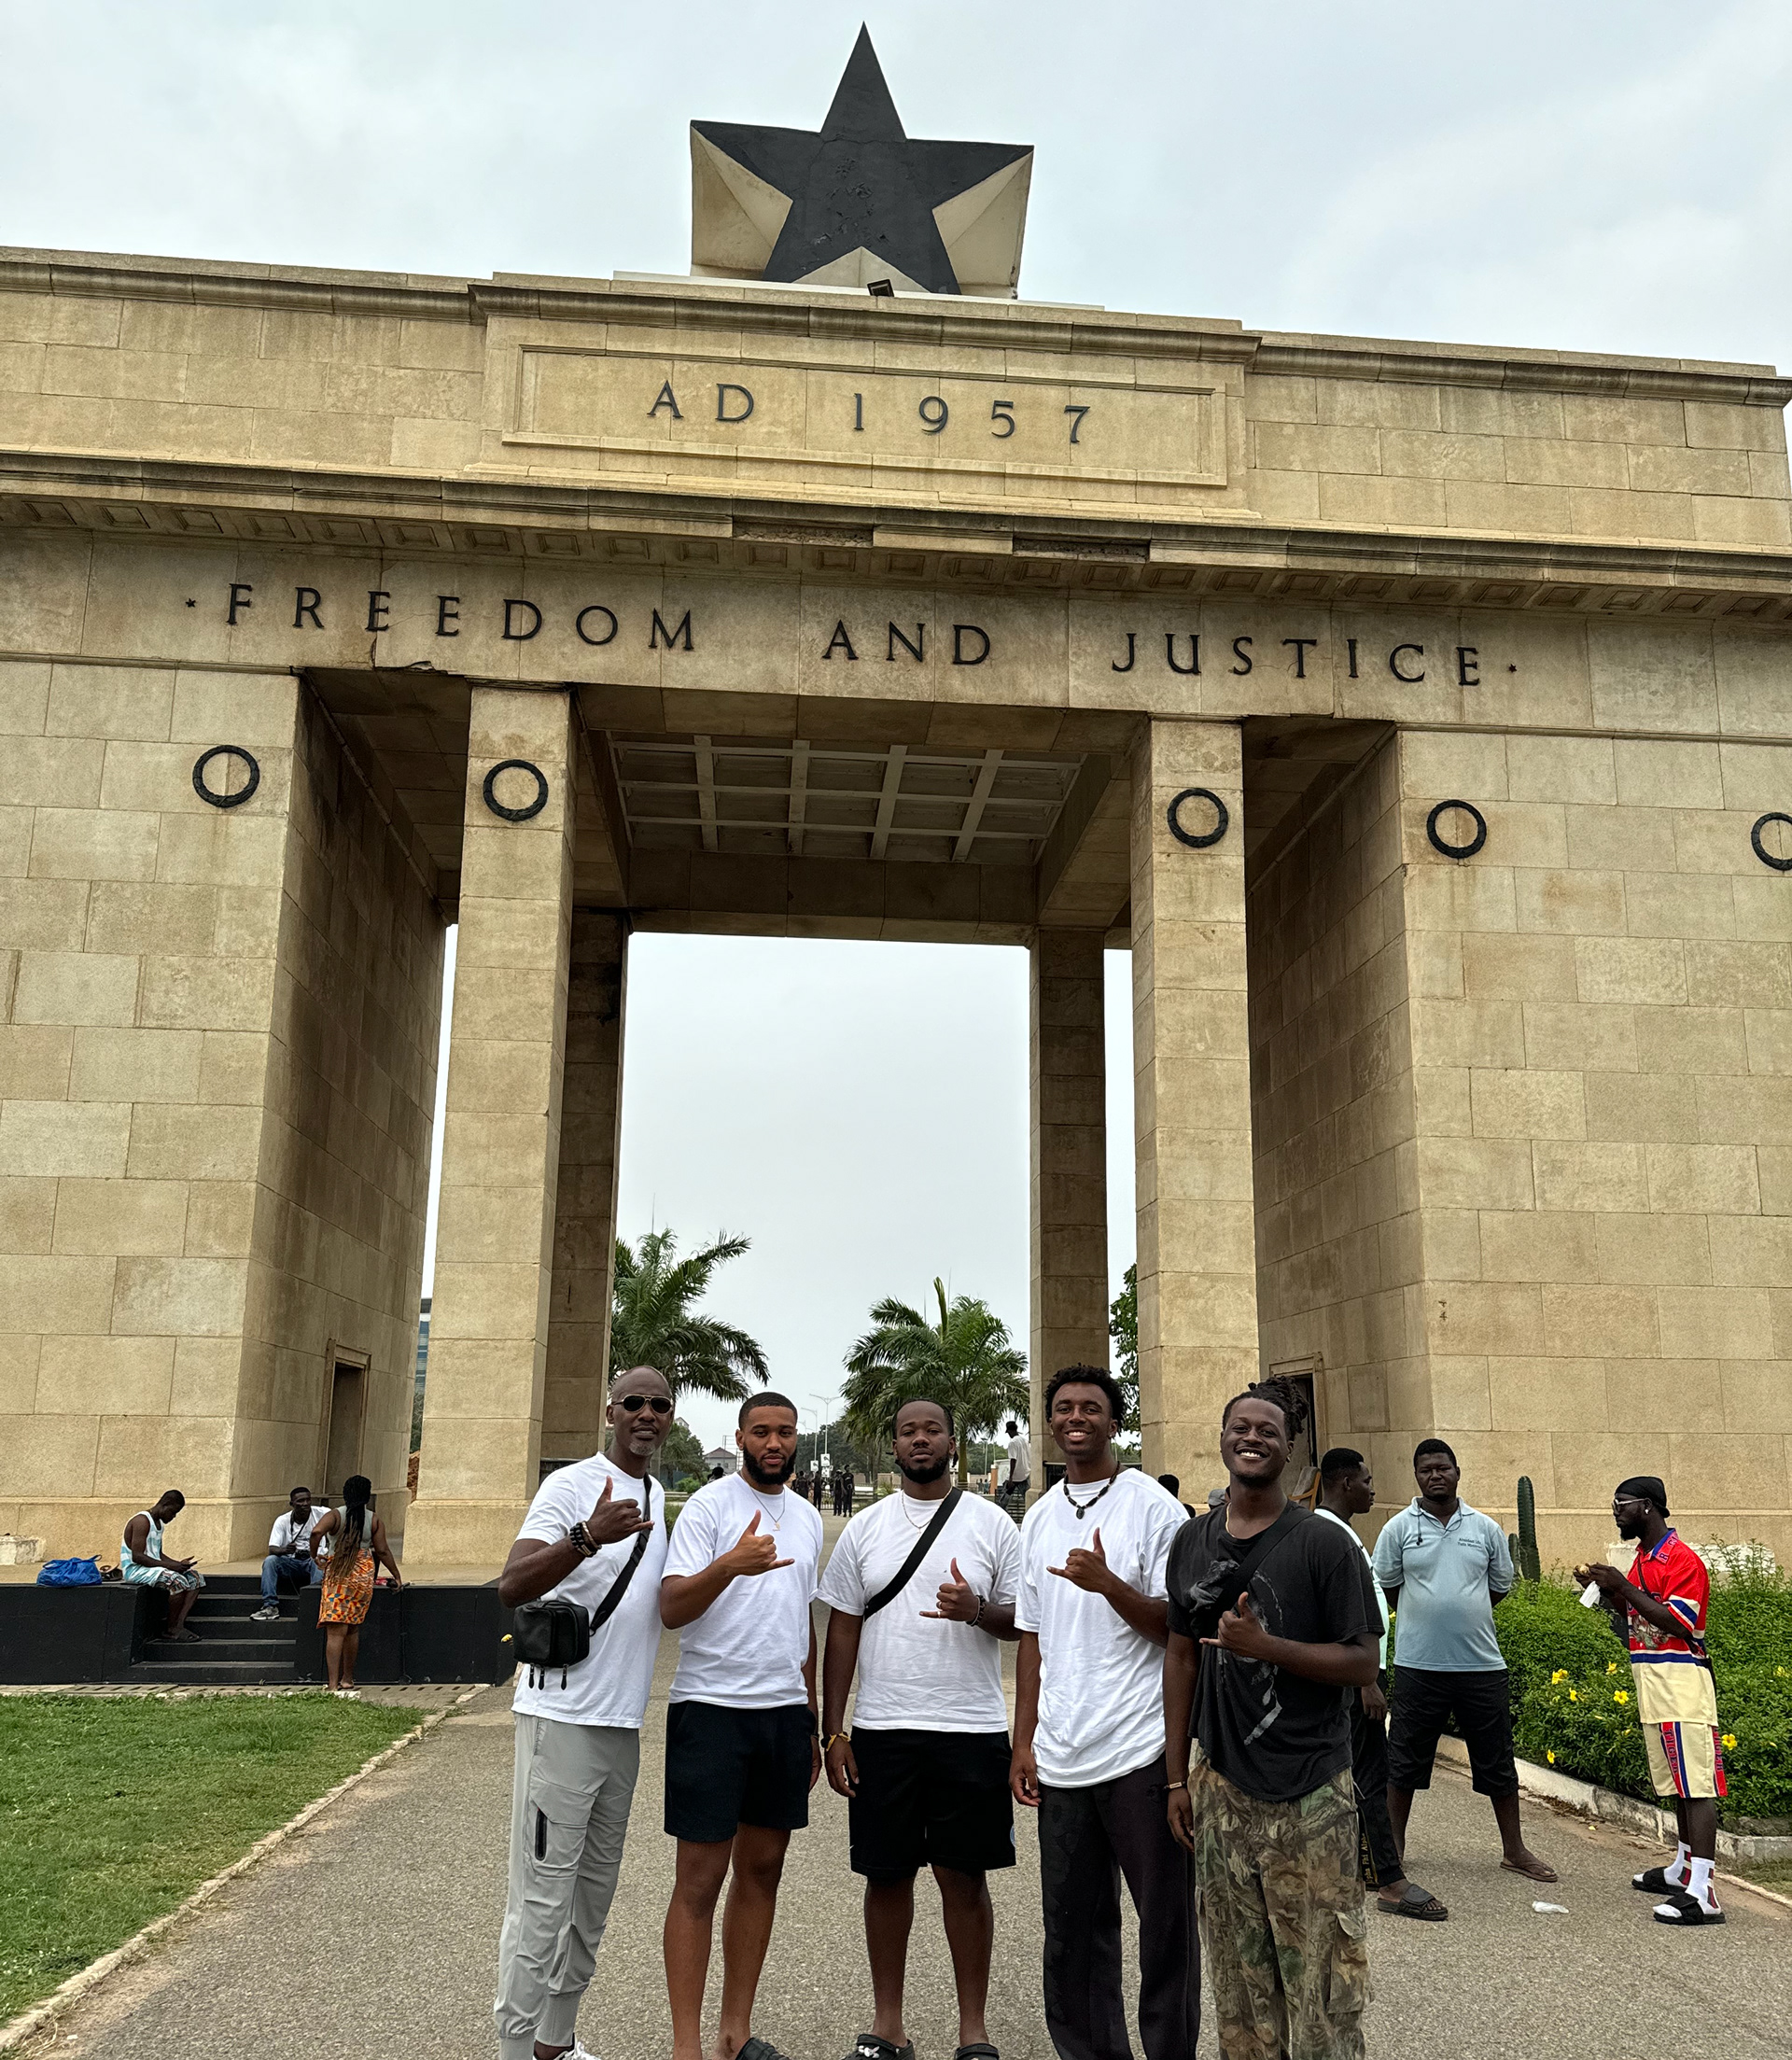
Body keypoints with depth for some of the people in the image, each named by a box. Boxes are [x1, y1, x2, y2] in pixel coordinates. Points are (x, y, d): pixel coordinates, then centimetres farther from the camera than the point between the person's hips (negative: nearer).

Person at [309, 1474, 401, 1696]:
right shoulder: (375, 1520, 5)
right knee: (353, 1629, 16)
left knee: (335, 1632, -6)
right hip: (364, 1575, 2)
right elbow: (382, 1551, 4)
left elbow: (317, 1532, -19)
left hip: (337, 1576, -2)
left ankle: (333, 1685, -14)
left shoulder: (335, 1515, 0)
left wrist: (314, 1555, -1)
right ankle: (347, 1680, 27)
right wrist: (397, 1576, 15)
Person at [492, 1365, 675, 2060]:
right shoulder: (572, 1484, -11)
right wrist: (588, 1536, -39)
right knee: (542, 1899, -4)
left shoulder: (665, 1501, 12)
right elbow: (511, 1586, -24)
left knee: (593, 1897, 16)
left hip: (622, 1724, 8)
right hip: (562, 1716, -8)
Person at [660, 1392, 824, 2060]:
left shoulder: (807, 1518, 13)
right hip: (712, 1709, -6)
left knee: (762, 1868, 11)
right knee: (700, 1880, -2)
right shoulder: (709, 1505, -7)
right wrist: (730, 1565, -34)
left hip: (785, 1713, 6)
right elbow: (671, 1609, -16)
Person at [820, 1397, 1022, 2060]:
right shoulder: (864, 1528, 6)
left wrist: (977, 1610, -19)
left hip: (972, 1731, -1)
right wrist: (831, 1733, 3)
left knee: (964, 1877, 5)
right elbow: (842, 1628, 7)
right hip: (881, 1731, 1)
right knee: (887, 1875, 8)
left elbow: (1023, 1618, 4)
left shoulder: (992, 1523, 2)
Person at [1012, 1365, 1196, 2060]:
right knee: (1071, 1927, 12)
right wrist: (1023, 1741, 10)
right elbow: (1033, 1638, 15)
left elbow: (1176, 1626, -8)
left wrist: (1108, 1584, -24)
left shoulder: (1153, 1506, -5)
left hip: (1140, 1754, -5)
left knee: (1165, 1922, 5)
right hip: (1061, 1760, 5)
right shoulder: (1037, 1519, 11)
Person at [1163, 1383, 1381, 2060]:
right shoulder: (1192, 1541, 6)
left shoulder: (1322, 1543, -7)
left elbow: (1362, 1663, -9)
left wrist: (1265, 1645, -21)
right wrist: (1176, 1777, 11)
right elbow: (1181, 1656, 12)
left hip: (1309, 1798, -4)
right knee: (1238, 1982, 12)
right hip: (1221, 1788, 4)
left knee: (1320, 1986, 0)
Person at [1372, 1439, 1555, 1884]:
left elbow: (1500, 1586, 14)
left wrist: (1460, 1614, 12)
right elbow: (1385, 1587, 7)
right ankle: (1394, 1847, 20)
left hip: (1482, 1664, 1)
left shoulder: (1486, 1528, 5)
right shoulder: (1399, 1528, -1)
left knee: (1498, 1763, 10)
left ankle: (1514, 1849, 25)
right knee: (1404, 1762, 7)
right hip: (1418, 1665, -1)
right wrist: (1425, 1617, 8)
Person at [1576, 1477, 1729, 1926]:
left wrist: (1624, 1588, -21)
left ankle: (1702, 1893, -14)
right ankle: (1684, 1869, 27)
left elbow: (1676, 1624, -21)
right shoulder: (1641, 1558, 16)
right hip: (1651, 1685, 10)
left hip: (1681, 1684, -9)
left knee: (1695, 1786, -11)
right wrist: (1608, 1592, 7)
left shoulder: (1682, 1559, -13)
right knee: (1678, 1785, 17)